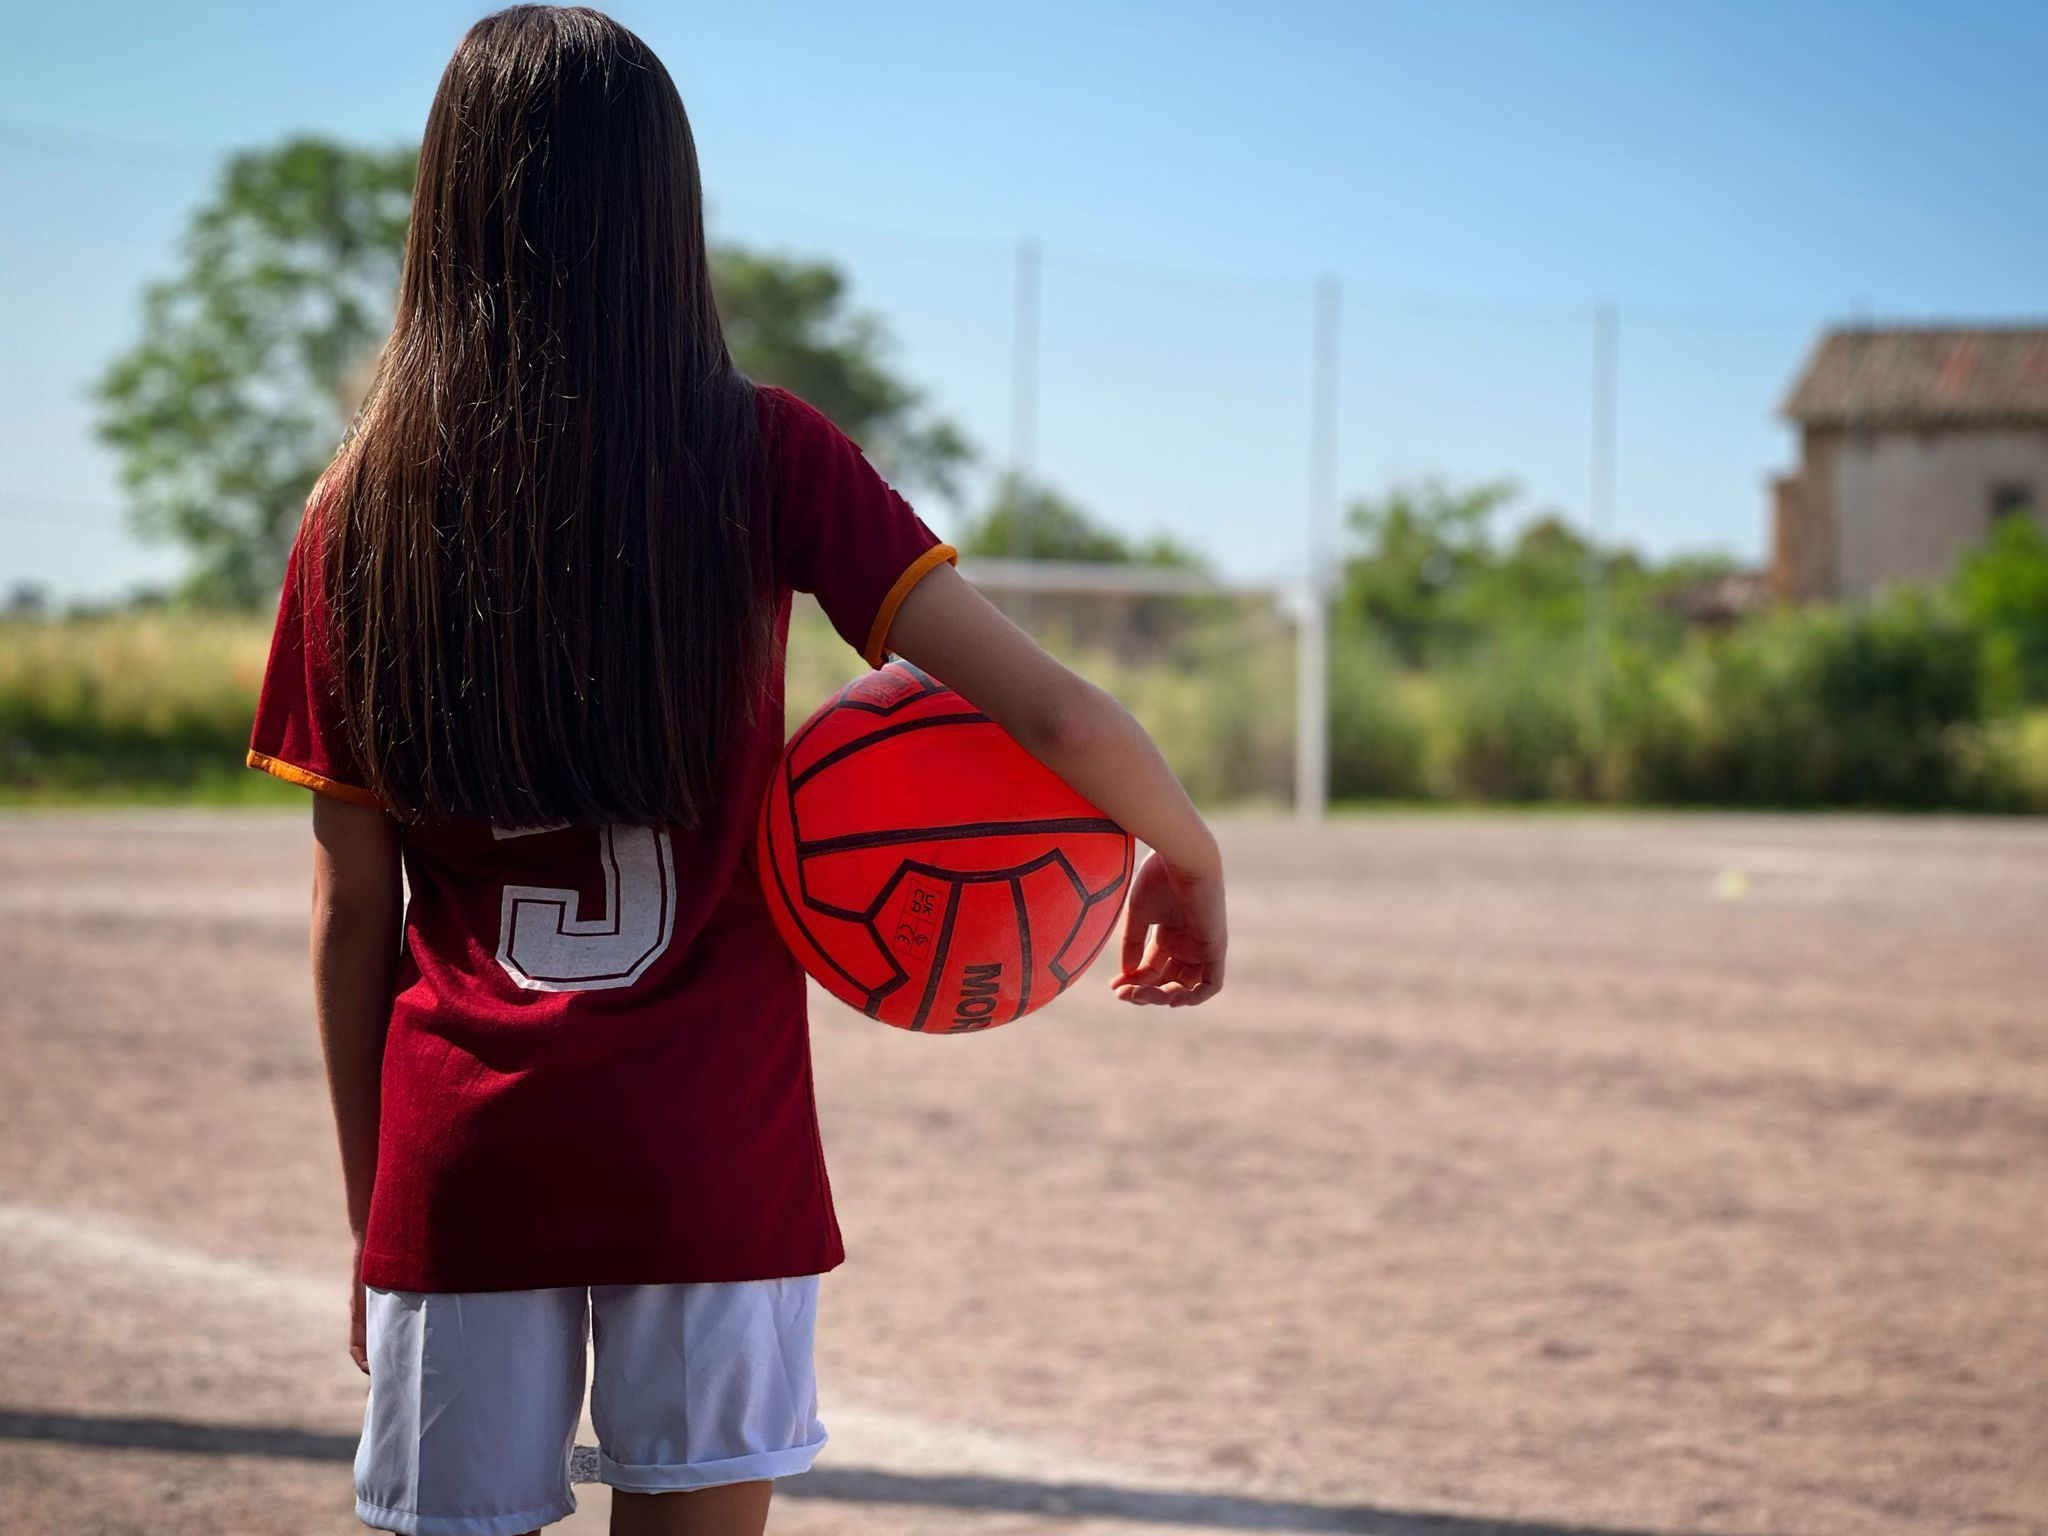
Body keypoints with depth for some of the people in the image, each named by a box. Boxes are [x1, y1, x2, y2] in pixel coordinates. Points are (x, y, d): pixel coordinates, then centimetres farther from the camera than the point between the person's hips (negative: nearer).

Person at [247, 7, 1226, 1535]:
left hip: (456, 1166, 2)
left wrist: (372, 1211, 14)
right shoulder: (763, 462, -4)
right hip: (710, 1162, -1)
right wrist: (1189, 856, 9)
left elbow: (352, 909, 5)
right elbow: (1057, 716, -11)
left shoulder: (362, 513, 2)